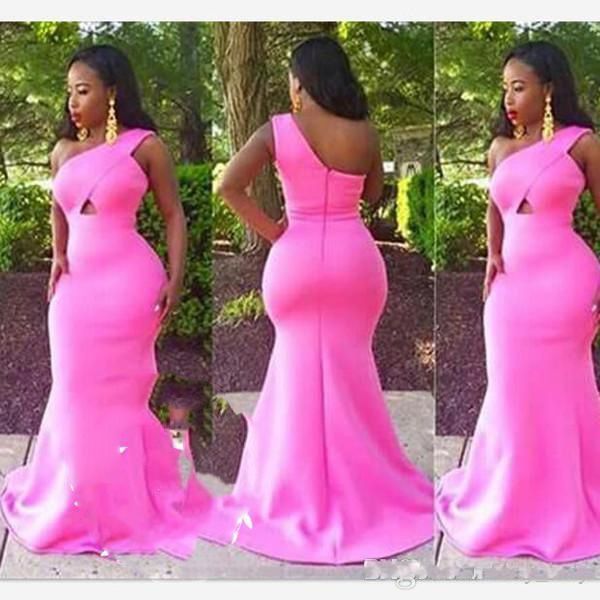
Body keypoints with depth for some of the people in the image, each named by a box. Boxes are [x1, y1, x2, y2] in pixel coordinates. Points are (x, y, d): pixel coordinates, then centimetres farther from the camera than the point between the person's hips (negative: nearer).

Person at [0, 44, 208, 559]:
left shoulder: (144, 145, -2)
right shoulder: (63, 151, 11)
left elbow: (174, 214, 0)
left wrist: (175, 278, -10)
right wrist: (57, 257, 10)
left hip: (127, 280, -5)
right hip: (75, 284, 5)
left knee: (117, 391, 2)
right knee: (77, 394, 10)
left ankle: (126, 504, 19)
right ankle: (77, 502, 28)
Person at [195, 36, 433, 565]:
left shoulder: (276, 131, -7)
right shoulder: (364, 134, -3)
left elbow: (229, 186, -15)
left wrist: (270, 231, -5)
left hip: (296, 258, -1)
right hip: (353, 256, 1)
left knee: (299, 368, 14)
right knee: (351, 369, 14)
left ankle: (300, 494, 22)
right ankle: (364, 487, 25)